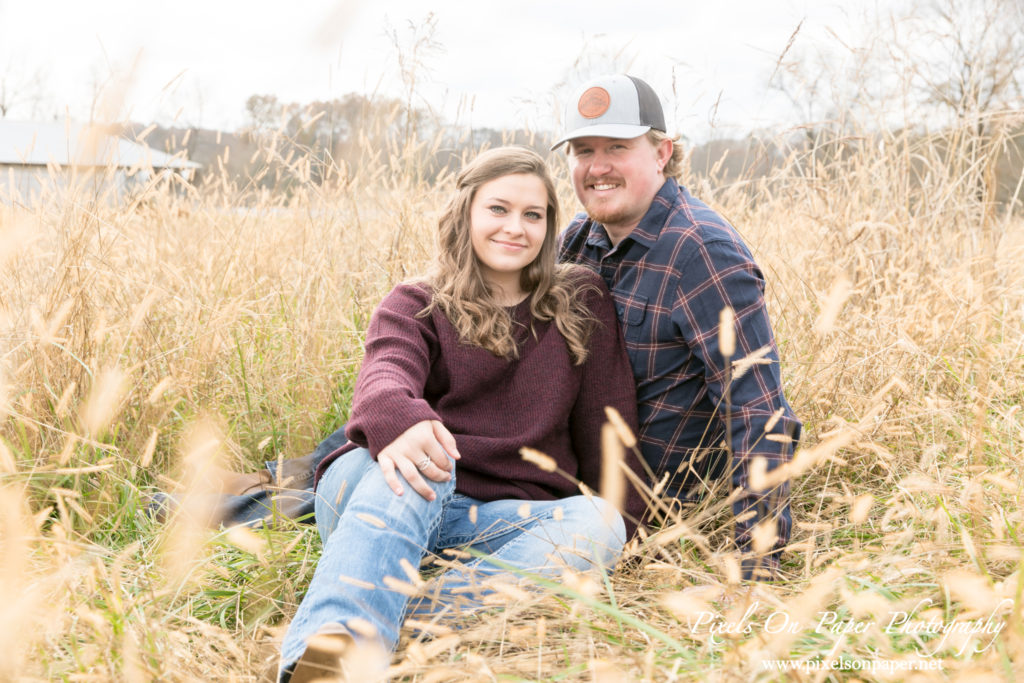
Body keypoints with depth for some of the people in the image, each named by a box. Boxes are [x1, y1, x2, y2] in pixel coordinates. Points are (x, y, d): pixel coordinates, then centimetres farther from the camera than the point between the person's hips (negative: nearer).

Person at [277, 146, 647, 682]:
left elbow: (606, 424, 18)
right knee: (420, 456, -36)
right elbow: (385, 378, -15)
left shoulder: (581, 306, 16)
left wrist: (620, 518, 8)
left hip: (498, 519, 2)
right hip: (376, 496, -1)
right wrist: (398, 420, -39)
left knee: (597, 526, -29)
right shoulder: (415, 306, 8)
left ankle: (403, 626, -45)